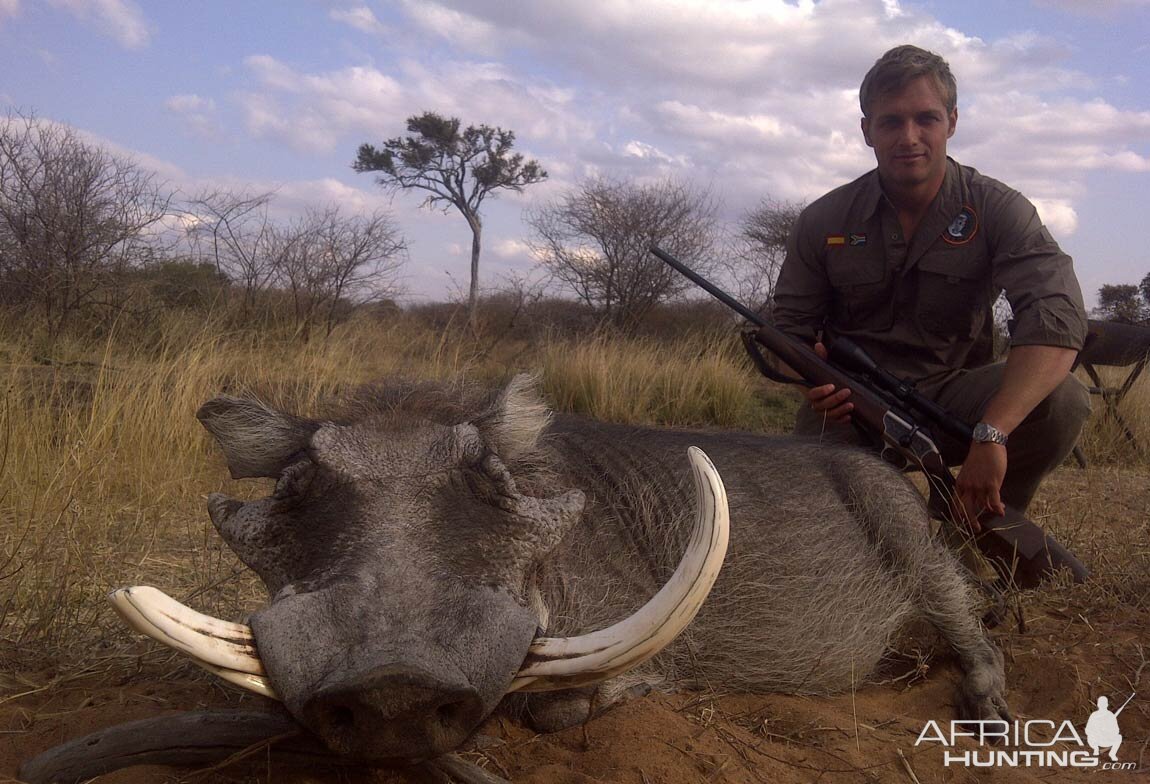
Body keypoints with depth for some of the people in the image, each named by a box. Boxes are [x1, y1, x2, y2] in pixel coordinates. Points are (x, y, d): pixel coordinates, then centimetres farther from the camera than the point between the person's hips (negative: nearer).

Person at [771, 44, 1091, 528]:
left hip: (951, 397, 0)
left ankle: (984, 533, -3)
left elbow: (1056, 317, -23)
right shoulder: (823, 222, -1)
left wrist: (991, 433, -37)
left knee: (1061, 399, -28)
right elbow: (792, 328, 4)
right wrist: (816, 381, -22)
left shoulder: (997, 210, -7)